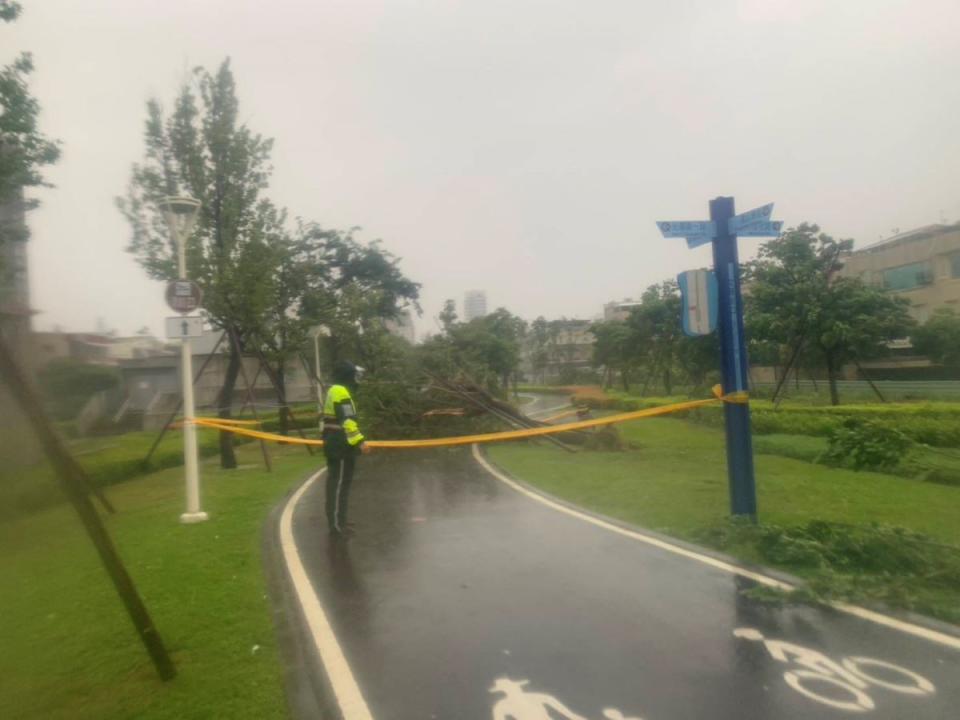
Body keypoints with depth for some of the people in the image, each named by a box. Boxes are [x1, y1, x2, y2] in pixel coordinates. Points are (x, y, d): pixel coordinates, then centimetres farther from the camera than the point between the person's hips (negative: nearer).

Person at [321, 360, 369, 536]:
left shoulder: (334, 391, 17)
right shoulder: (341, 392, -17)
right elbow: (347, 421, -26)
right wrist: (359, 441, -28)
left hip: (334, 444, 11)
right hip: (341, 446, -11)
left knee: (335, 483, 16)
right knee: (340, 484, -6)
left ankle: (336, 520, 26)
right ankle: (336, 524, -2)